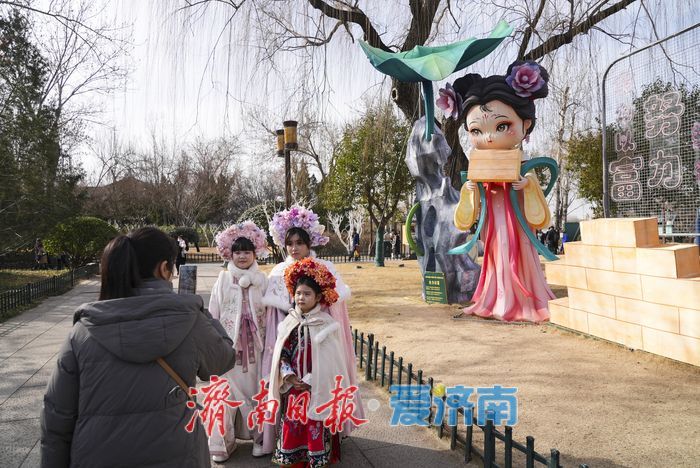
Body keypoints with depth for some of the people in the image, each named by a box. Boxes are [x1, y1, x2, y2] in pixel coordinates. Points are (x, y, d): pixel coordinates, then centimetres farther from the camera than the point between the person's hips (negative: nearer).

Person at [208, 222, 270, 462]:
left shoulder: (262, 280, 0)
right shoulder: (223, 280, -1)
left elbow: (269, 315, 2)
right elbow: (213, 315, 1)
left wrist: (269, 343, 1)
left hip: (254, 345, 1)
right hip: (228, 344, -1)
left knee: (255, 390, 9)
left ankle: (258, 437, 23)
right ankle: (222, 442, 15)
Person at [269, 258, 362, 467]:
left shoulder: (326, 324, -10)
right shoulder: (289, 322, 2)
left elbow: (328, 360, -10)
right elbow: (281, 353, 4)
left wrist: (310, 380, -14)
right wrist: (289, 375, -10)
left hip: (317, 388, -3)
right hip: (293, 386, 4)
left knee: (315, 423, 4)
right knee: (292, 421, 11)